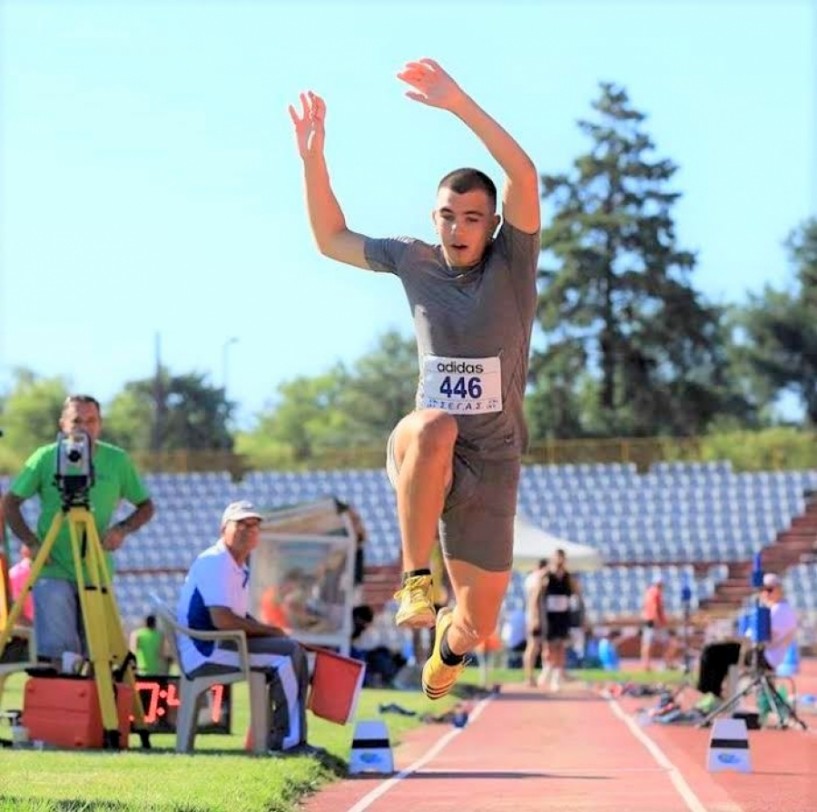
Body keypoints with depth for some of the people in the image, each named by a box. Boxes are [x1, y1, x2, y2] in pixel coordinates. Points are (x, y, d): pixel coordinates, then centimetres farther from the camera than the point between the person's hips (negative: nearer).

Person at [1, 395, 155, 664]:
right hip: (54, 572, -2)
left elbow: (145, 506, 12)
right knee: (54, 650, -12)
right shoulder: (46, 458, -3)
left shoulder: (117, 461, 2)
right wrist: (31, 543, -9)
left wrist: (122, 529, -8)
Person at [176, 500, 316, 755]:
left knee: (295, 652, 8)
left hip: (223, 646, 11)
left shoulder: (240, 567, 18)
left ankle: (278, 737, 2)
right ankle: (289, 740, -16)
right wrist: (268, 630, -15)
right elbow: (222, 620, -24)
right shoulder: (214, 562, -14)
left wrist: (266, 630, 1)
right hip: (204, 653, -11)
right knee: (287, 652, -19)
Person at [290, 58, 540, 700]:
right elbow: (332, 239, 15)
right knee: (434, 426, -40)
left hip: (490, 470, 0)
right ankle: (416, 577, -28)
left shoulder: (512, 262, -5)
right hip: (423, 455, 0)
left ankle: (449, 640, 48)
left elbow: (523, 174, -22)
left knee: (478, 629, 7)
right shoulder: (415, 262, 3)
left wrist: (458, 103, -30)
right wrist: (314, 157, 2)